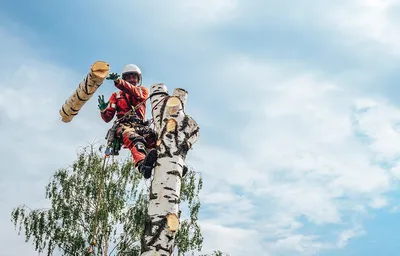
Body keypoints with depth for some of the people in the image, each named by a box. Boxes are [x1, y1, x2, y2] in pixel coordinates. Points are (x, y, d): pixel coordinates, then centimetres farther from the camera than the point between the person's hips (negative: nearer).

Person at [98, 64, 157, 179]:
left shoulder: (143, 90, 26)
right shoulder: (116, 95, 29)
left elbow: (135, 92, -2)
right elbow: (108, 118, 22)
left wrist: (119, 82, -20)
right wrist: (103, 109, -3)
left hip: (141, 125, 2)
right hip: (124, 125, -1)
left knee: (153, 137, -36)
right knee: (134, 139, -39)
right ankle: (142, 164, -65)